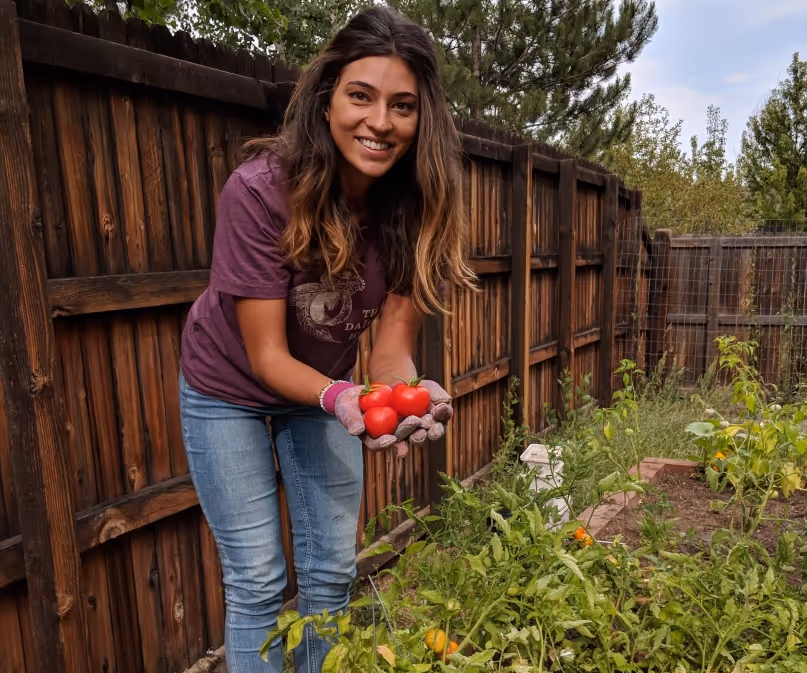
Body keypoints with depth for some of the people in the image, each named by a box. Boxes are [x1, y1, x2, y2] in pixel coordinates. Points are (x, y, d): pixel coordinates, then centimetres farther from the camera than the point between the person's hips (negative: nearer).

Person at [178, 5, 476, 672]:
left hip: (325, 386, 4)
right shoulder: (261, 190, -30)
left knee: (332, 570, 13)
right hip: (230, 391, -3)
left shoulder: (419, 205, -19)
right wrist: (341, 398, -43)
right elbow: (267, 354, -25)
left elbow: (392, 346, -17)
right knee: (258, 582, 3)